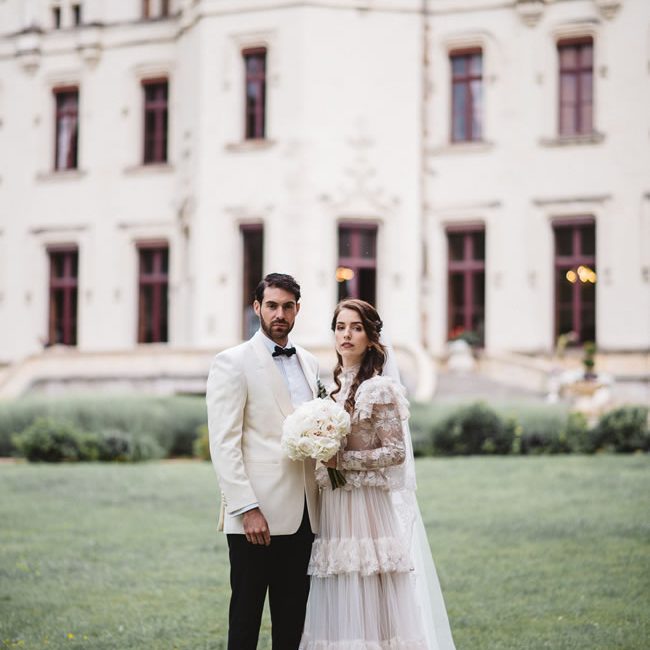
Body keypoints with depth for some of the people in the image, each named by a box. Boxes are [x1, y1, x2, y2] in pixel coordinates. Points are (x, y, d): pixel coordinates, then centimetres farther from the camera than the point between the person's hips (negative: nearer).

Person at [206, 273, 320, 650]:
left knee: (292, 619, 9)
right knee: (246, 618, 1)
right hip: (258, 515, -6)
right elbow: (224, 444, -10)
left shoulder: (309, 363, 15)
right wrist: (247, 509, -17)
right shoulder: (233, 363, -4)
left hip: (302, 515, 6)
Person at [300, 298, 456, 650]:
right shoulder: (333, 387, 14)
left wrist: (340, 460, -18)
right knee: (340, 610, 8)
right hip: (333, 507, 7)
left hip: (368, 506, -7)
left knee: (372, 607, -5)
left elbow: (395, 452, -14)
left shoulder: (378, 389, -9)